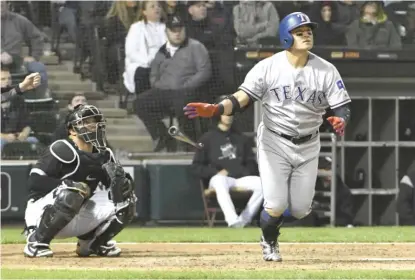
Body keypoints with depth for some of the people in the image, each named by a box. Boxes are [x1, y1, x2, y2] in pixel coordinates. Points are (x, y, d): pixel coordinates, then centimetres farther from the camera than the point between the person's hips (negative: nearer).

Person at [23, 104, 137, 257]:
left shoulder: (104, 155, 5)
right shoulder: (61, 150, -16)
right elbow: (34, 181, -23)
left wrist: (122, 181, -19)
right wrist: (68, 185, -29)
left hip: (78, 218, 7)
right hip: (43, 213, -7)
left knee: (126, 200, -2)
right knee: (71, 193, -39)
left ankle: (92, 242, 11)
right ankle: (36, 241, -22)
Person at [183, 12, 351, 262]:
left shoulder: (326, 71, -6)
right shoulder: (268, 67, -11)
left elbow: (342, 106, -8)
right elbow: (243, 98, -16)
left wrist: (340, 120, -33)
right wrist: (215, 110, -34)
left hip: (308, 146, 2)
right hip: (275, 143, -2)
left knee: (300, 209, 2)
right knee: (275, 205, -10)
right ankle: (269, 243, 24)